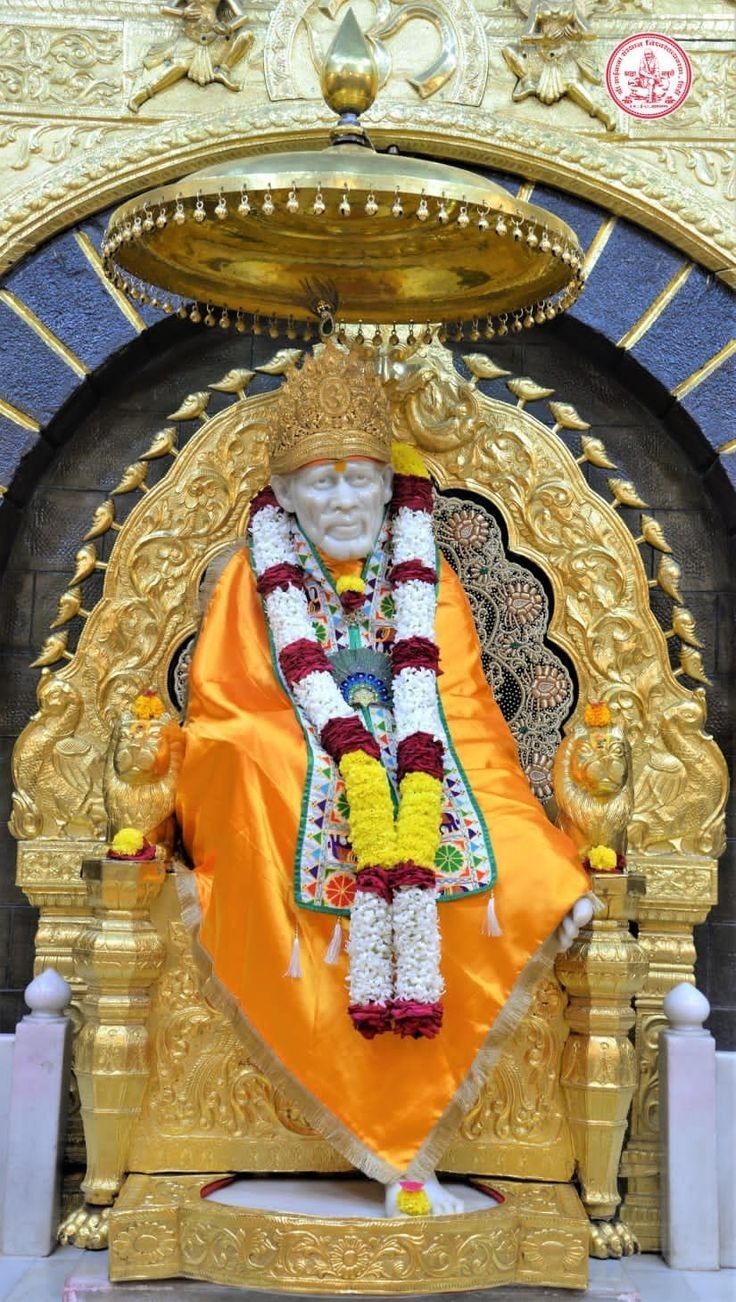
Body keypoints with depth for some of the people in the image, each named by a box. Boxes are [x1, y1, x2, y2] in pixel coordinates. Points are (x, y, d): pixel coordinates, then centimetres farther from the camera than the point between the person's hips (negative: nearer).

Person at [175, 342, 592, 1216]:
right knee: (358, 826, -33)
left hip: (410, 751, 2)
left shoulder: (416, 565, 9)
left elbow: (425, 675, -5)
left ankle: (401, 1146, -26)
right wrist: (353, 754, -23)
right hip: (299, 757, -1)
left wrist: (418, 771, -23)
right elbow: (300, 672, -8)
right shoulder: (266, 567, 6)